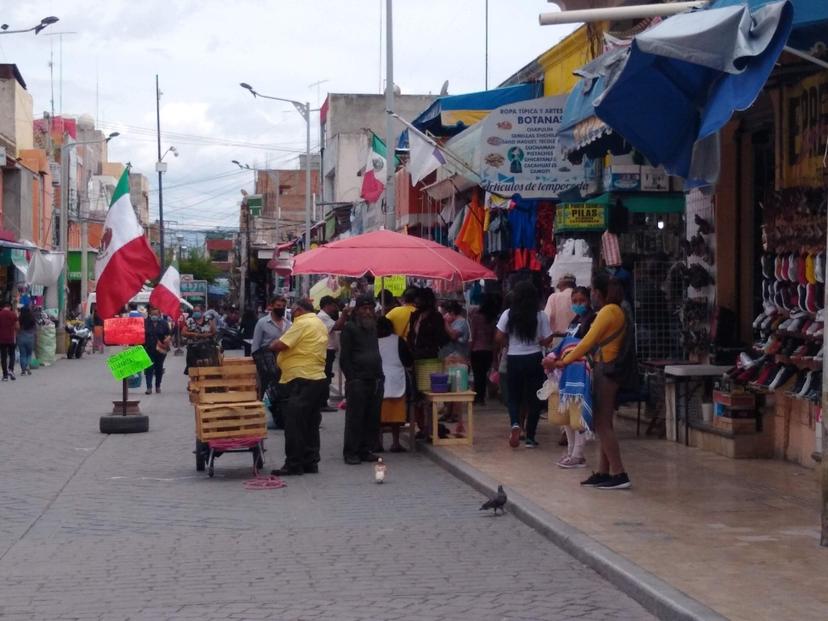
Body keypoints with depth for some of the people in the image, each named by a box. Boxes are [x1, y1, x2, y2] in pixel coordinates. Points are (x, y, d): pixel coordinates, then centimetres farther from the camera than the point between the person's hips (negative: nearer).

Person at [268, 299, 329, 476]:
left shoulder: (302, 323, -13)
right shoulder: (320, 324, 17)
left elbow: (281, 345, -18)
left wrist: (271, 346, 2)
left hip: (301, 381, -10)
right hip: (318, 379, 10)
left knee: (294, 425, -5)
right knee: (310, 425, 13)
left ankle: (294, 464, -4)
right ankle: (310, 462, 16)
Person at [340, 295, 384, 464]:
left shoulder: (374, 328, 18)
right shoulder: (350, 328, -1)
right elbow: (344, 358, -5)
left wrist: (380, 375, 12)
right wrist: (351, 378, -11)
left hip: (375, 380, 6)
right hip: (357, 381, -6)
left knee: (373, 419, 6)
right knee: (355, 418, -4)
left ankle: (366, 450, 14)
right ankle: (351, 453, 1)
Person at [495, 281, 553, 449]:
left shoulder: (508, 314, -5)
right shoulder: (541, 316, -7)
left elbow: (499, 337, -5)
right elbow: (547, 339, -7)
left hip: (514, 359, 1)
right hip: (534, 359, -1)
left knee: (514, 396, 15)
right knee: (534, 398, 9)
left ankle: (515, 424, -13)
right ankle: (530, 437, 8)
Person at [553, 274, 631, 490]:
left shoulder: (607, 311, -13)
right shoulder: (616, 311, 15)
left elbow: (588, 341, -15)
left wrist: (565, 361, -7)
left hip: (605, 371, -10)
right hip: (609, 370, 10)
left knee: (603, 425, -8)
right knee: (604, 424, 11)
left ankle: (619, 474, -11)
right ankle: (603, 472, 13)